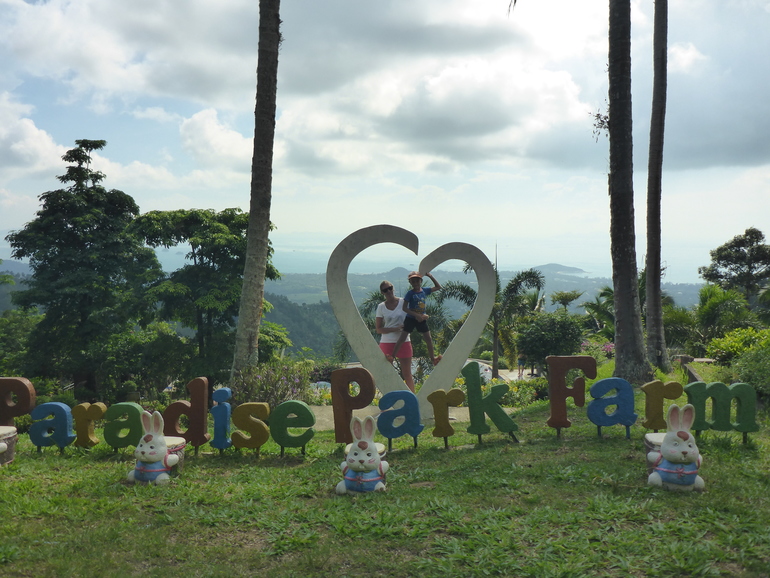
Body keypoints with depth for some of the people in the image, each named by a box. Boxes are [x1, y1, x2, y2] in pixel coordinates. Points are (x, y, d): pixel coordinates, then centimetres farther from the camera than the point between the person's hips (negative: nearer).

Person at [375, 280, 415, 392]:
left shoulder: (403, 302, 0)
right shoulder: (381, 307, 1)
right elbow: (378, 329, -2)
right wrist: (395, 329, -15)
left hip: (404, 342, -1)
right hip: (387, 343, 1)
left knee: (407, 374, 4)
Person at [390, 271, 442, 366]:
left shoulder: (425, 290, 1)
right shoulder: (410, 293, -12)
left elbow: (438, 287, 11)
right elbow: (404, 308, -16)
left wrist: (430, 276, 1)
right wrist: (416, 315, -23)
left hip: (421, 319, 5)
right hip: (411, 319, -5)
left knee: (429, 339, 11)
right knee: (402, 339, -5)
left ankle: (433, 358, 26)